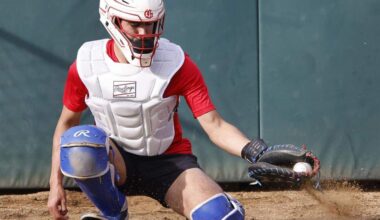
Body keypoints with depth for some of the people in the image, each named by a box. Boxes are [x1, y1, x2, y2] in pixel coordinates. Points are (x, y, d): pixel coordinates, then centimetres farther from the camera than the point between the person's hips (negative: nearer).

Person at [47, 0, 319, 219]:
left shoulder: (177, 63, -13)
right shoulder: (85, 65, -10)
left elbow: (214, 126, -16)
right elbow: (67, 123, 5)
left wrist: (257, 153, -34)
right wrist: (56, 185, -2)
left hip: (169, 162, 0)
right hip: (115, 164, 0)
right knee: (80, 143, -37)